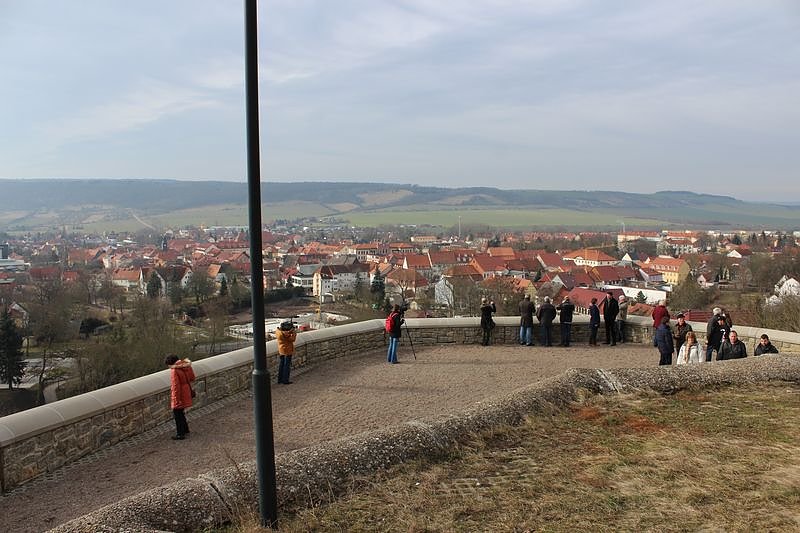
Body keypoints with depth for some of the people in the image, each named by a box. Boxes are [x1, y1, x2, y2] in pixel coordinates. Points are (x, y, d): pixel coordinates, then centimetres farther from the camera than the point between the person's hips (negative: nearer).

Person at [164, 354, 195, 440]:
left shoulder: (174, 371, -23)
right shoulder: (186, 366, 0)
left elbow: (175, 386, -23)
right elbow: (192, 378, 11)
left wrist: (176, 400, -18)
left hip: (179, 396, -8)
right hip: (186, 394, 8)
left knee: (177, 415, 7)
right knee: (181, 413, 24)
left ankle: (180, 434, 17)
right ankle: (185, 430, 35)